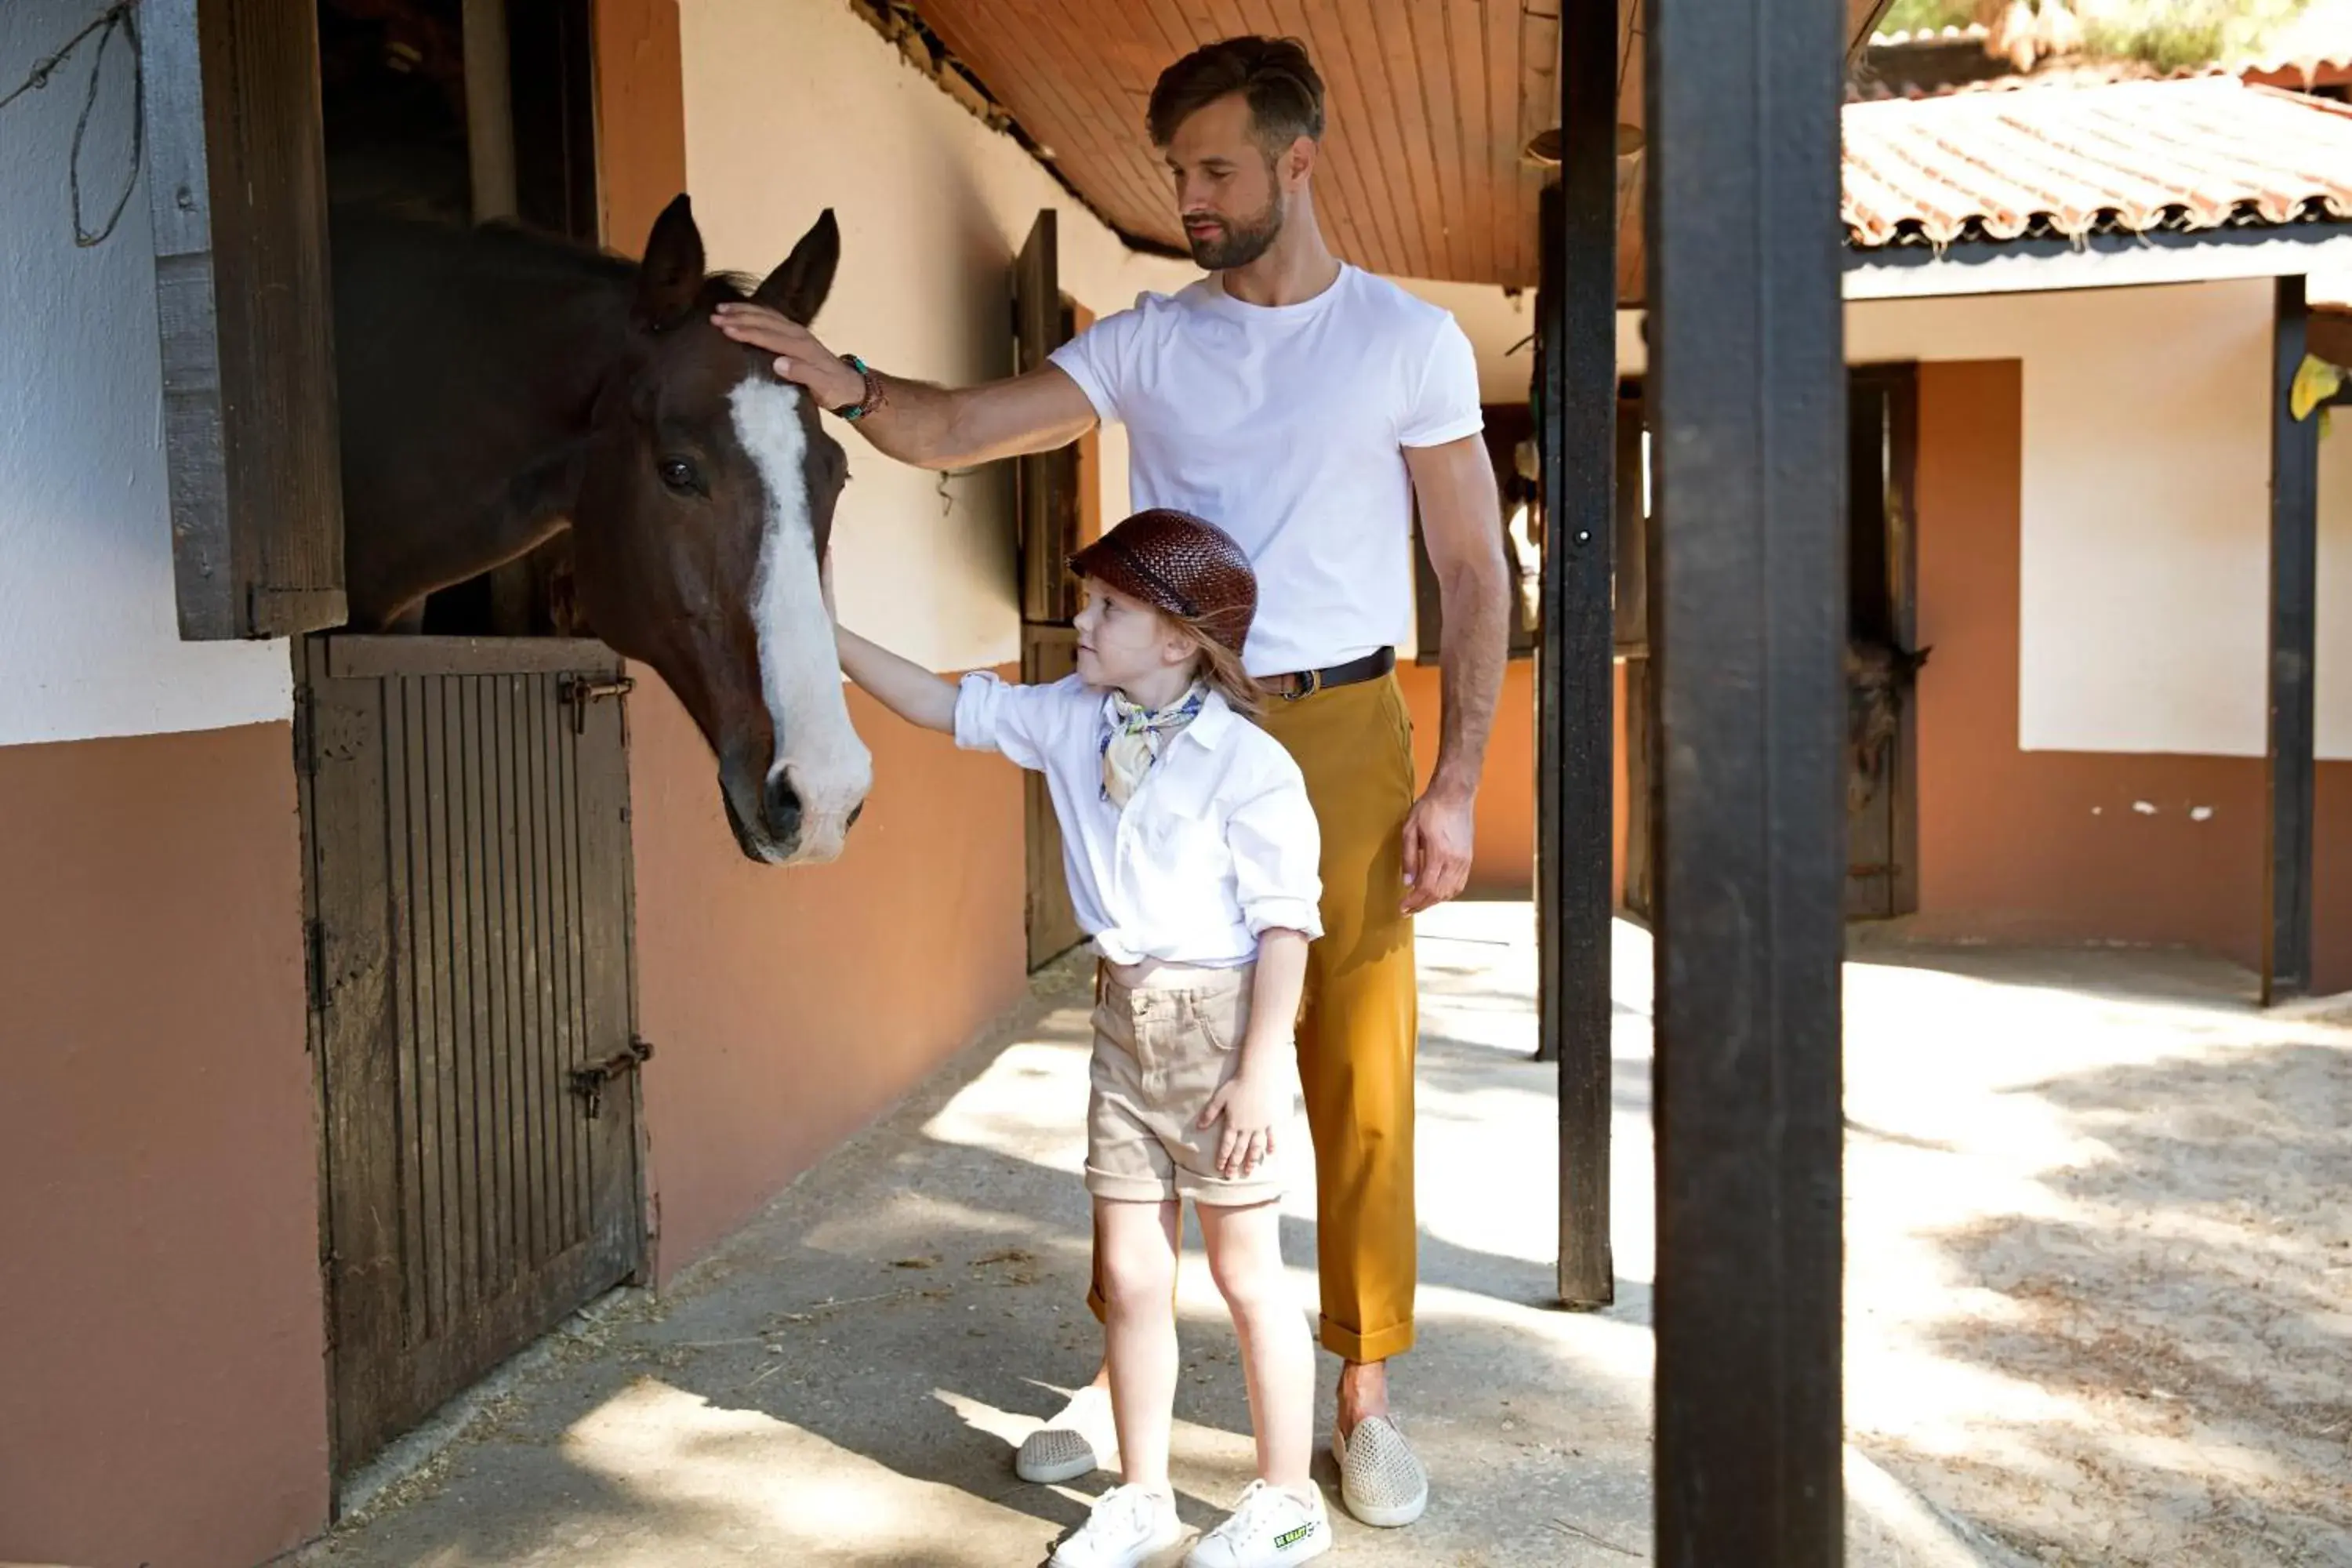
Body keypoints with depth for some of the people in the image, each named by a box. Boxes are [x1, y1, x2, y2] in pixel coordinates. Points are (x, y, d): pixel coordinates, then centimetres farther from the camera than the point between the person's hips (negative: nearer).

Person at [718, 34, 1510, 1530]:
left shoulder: (1409, 339, 1)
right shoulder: (1150, 341, 6)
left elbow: (1475, 572, 0)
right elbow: (965, 427, -3)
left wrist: (1456, 783, -7)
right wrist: (844, 381, -24)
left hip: (1345, 732, -2)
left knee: (1360, 1072, 3)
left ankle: (1367, 1397, 19)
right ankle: (1123, 1368, 25)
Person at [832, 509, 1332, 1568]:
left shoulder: (1248, 764, -16)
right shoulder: (1070, 723, 3)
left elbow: (1284, 922, -15)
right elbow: (943, 706, 12)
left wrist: (1262, 1069, -17)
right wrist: (833, 636, 7)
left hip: (1218, 1020, -6)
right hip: (1124, 1016, 6)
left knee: (1245, 1272, 7)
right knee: (1130, 1274, 13)